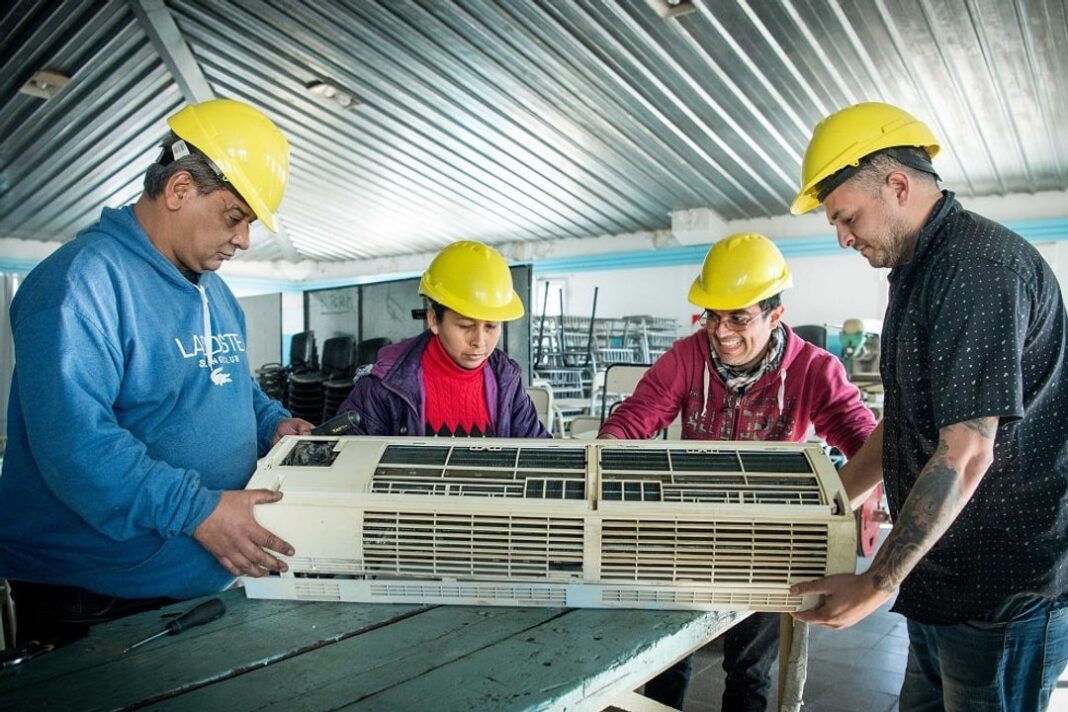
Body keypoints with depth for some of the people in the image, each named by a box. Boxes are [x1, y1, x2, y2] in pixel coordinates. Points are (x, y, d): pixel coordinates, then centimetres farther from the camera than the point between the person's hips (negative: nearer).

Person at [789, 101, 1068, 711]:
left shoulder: (979, 264, -20)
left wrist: (877, 584, -18)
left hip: (1008, 593, -9)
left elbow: (965, 456, -25)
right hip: (944, 581, 9)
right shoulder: (923, 270, 12)